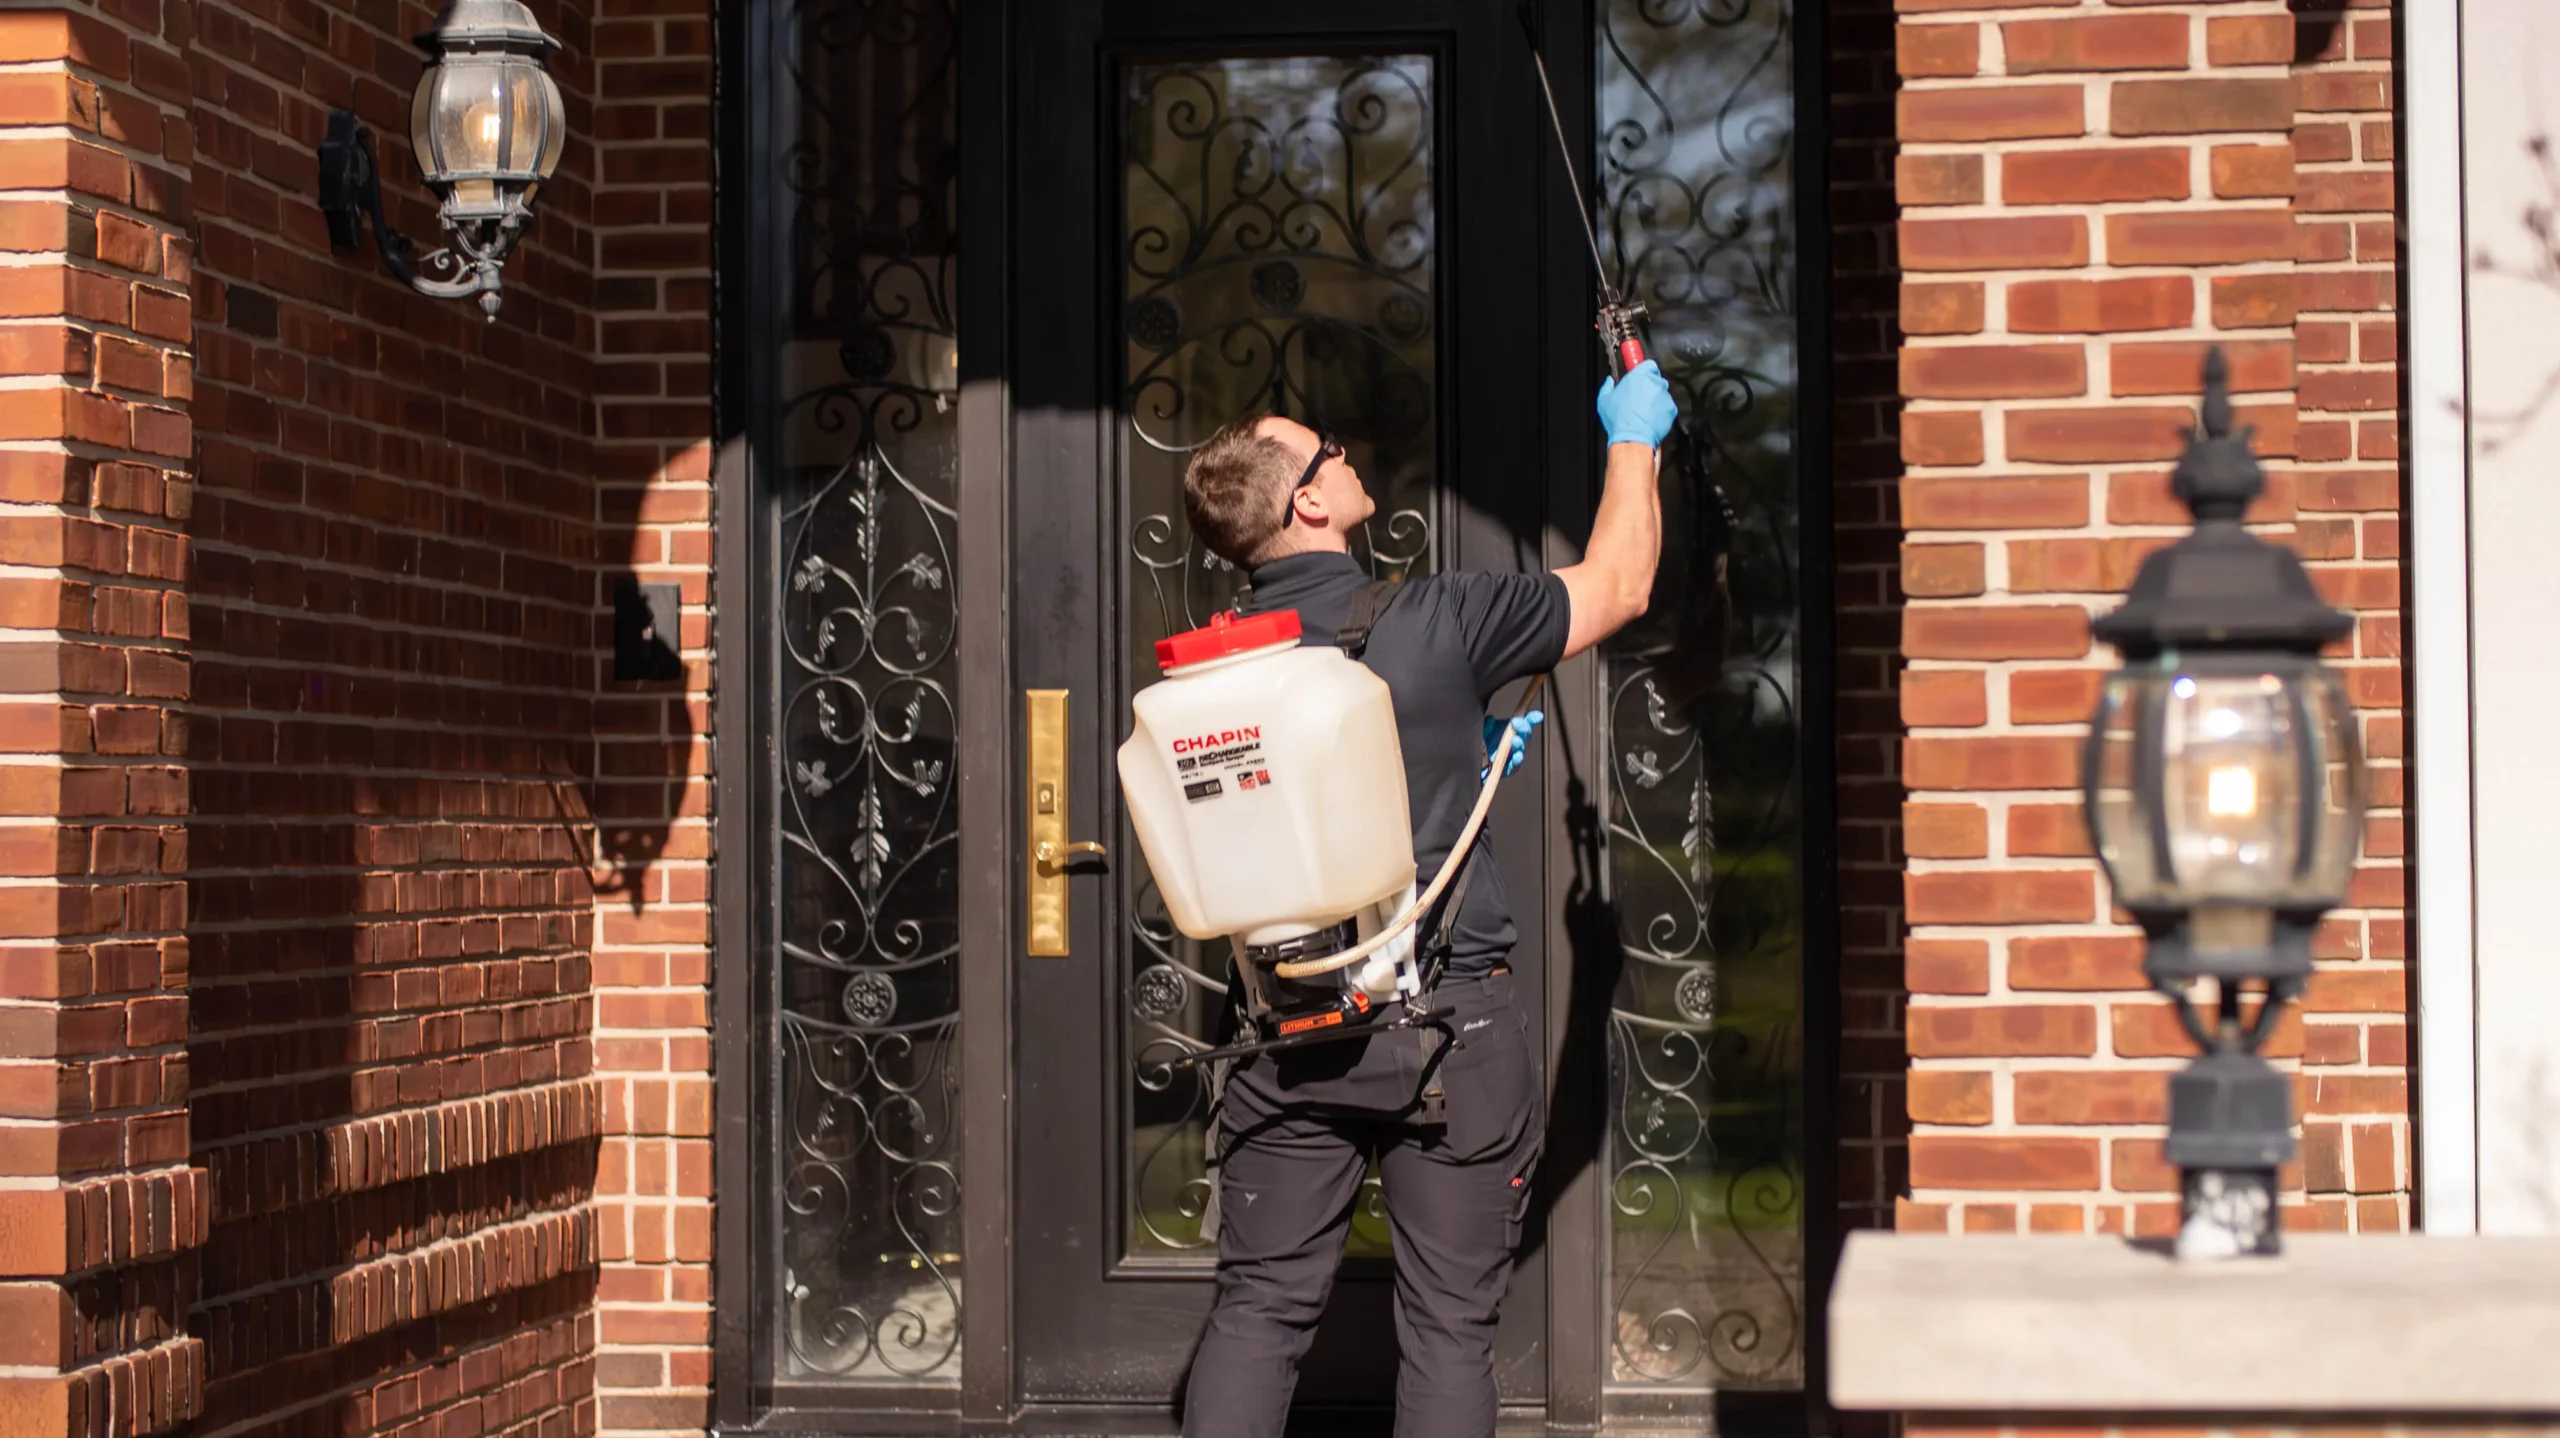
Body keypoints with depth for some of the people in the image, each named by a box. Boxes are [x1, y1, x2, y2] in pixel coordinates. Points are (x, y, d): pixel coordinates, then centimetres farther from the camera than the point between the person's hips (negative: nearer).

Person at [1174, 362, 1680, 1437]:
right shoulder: (1431, 623, -11)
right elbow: (1618, 587, 4)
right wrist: (1633, 439, 19)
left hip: (1289, 1026, 4)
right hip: (1445, 1019, -4)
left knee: (1259, 1308, 10)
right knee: (1447, 1323, 5)